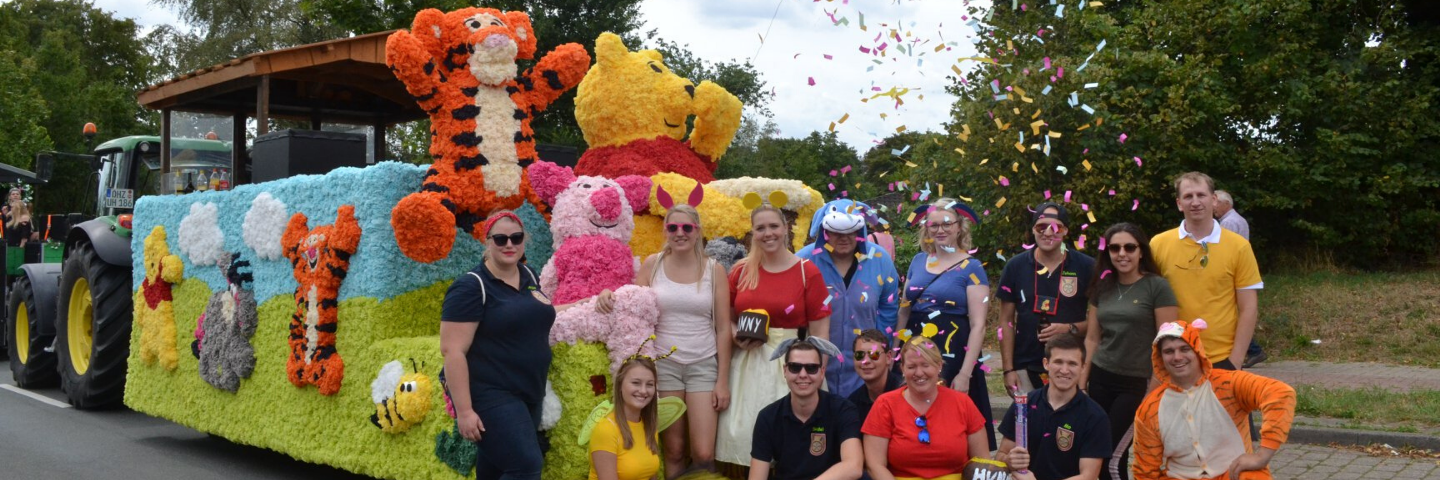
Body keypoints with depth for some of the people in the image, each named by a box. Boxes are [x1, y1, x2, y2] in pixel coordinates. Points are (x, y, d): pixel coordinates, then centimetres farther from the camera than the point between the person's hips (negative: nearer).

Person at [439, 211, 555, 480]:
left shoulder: (530, 277, 9)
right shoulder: (471, 286, -15)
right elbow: (452, 351, -20)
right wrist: (464, 410, -24)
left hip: (528, 394, 8)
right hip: (490, 396, -8)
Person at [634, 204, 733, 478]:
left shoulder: (714, 270, -1)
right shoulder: (652, 265, 2)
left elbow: (723, 328, 0)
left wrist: (723, 380, -3)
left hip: (704, 364, 0)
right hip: (663, 363, 1)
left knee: (704, 453, -8)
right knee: (674, 451, 4)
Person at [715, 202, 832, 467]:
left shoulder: (808, 272, -2)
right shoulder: (741, 271, 7)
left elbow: (819, 333, -3)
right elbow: (727, 320, 18)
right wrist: (738, 338, -3)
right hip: (749, 363, 3)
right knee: (743, 432, 2)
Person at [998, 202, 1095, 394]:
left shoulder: (1086, 267, -1)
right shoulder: (1016, 266, 3)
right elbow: (1006, 321, 6)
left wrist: (1070, 329, -14)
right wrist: (1008, 369, 1)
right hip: (1026, 369, 1)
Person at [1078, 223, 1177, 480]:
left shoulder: (1157, 287, -8)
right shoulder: (1102, 288, 8)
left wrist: (1154, 391, -13)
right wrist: (1081, 383, 8)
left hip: (1137, 383, -5)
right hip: (1100, 380, 5)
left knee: (1111, 457, -6)